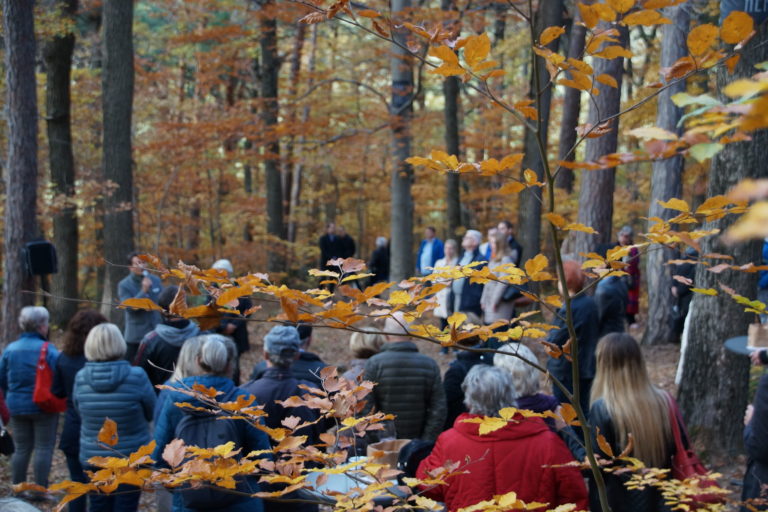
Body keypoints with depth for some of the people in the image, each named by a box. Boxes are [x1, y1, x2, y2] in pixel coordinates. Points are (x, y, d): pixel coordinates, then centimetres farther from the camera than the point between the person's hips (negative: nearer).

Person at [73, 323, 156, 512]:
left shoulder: (81, 378, -10)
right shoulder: (136, 377, -18)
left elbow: (80, 412, 3)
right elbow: (151, 412, -5)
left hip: (93, 457, 3)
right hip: (131, 458, -2)